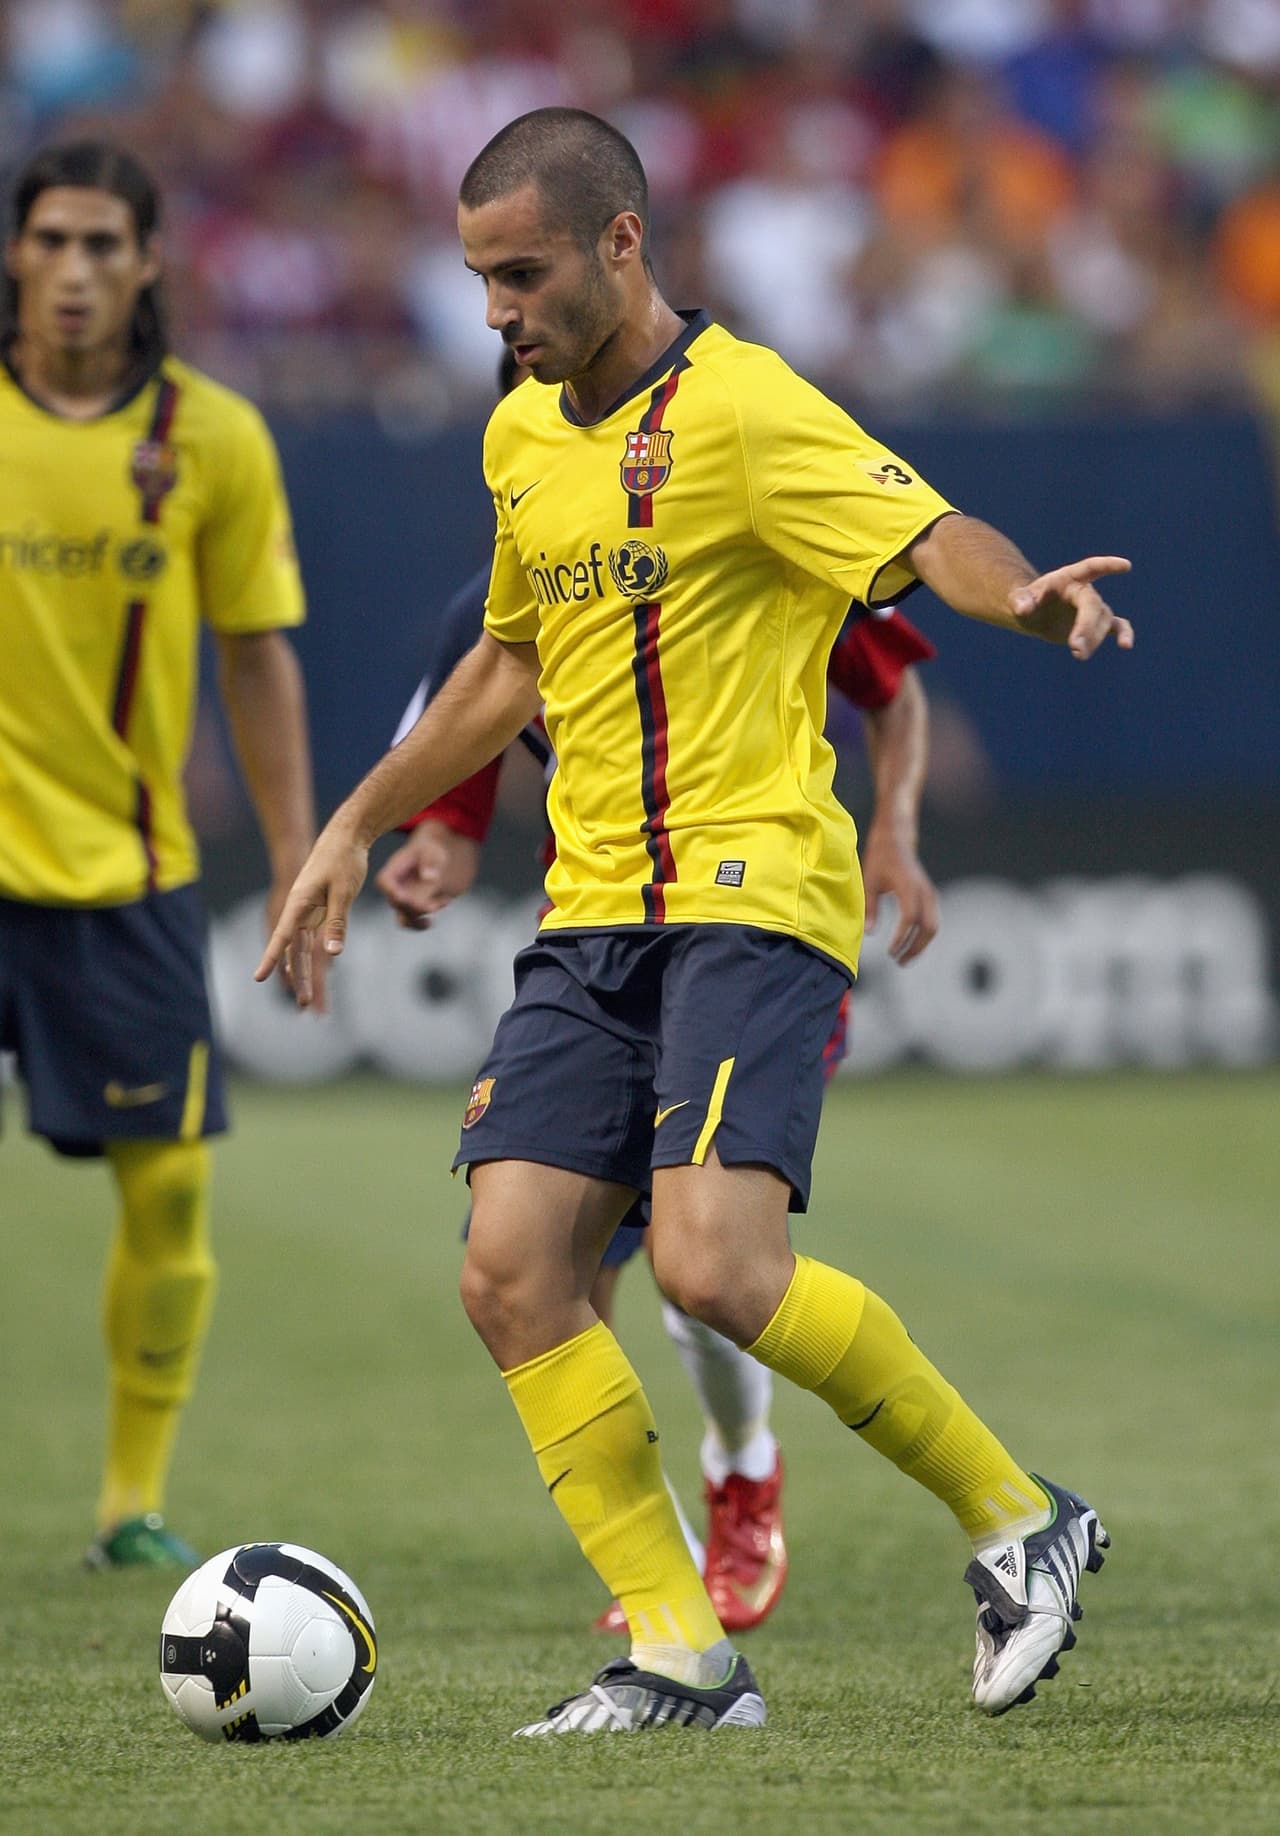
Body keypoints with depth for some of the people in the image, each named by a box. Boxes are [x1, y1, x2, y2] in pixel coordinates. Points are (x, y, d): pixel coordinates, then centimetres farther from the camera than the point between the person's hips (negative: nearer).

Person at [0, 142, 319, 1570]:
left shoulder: (212, 438, 1)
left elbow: (257, 660, 8)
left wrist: (296, 862, 5)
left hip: (128, 868, 2)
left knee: (166, 1184, 0)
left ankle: (134, 1498, 13)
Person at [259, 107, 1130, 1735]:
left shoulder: (739, 408, -9)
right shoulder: (520, 436, 16)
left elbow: (931, 538, -21)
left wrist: (1025, 595, -43)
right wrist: (357, 826, 32)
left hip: (749, 895, -8)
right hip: (589, 917, 8)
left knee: (715, 1268, -22)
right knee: (511, 1274, -5)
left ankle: (1017, 1521, -2)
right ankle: (681, 1655, 2)